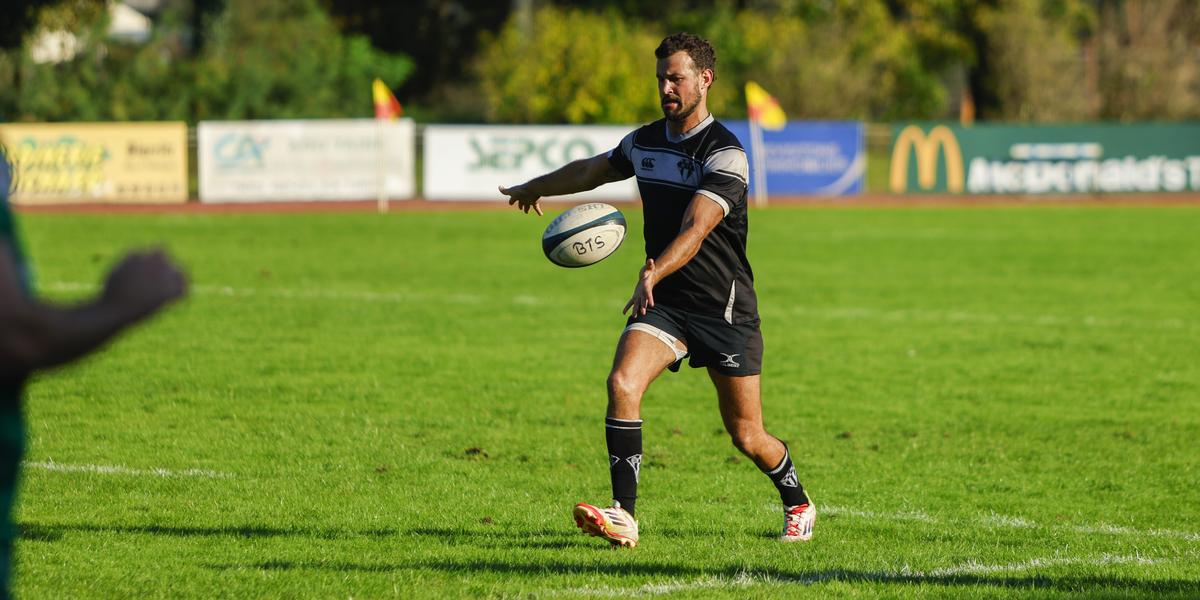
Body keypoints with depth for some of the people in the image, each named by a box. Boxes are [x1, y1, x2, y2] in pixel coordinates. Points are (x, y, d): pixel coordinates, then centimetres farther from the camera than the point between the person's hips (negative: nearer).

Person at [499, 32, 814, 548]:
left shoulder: (726, 154, -16)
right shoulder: (644, 143, 5)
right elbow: (592, 170, 26)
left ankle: (798, 506, 32)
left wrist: (654, 273, -46)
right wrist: (534, 188, 42)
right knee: (622, 383, -22)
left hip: (726, 311, -5)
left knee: (746, 436, 3)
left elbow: (696, 229, -30)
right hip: (664, 305, 5)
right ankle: (623, 515, -24)